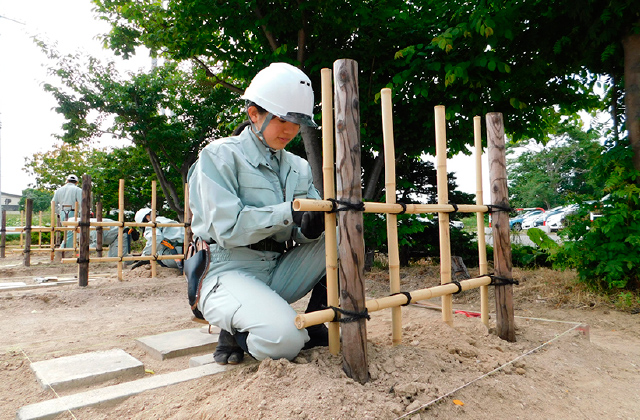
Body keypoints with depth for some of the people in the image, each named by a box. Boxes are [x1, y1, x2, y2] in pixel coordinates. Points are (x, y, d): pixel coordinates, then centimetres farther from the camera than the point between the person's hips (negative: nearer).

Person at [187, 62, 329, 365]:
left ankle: (314, 326, 1)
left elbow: (303, 231, 1)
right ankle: (236, 331, 3)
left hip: (278, 272, 6)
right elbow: (227, 228, -17)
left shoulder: (298, 167, 12)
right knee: (283, 339, -32)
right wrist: (289, 211, -24)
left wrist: (310, 227, -23)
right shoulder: (219, 156, -5)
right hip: (228, 270, -6)